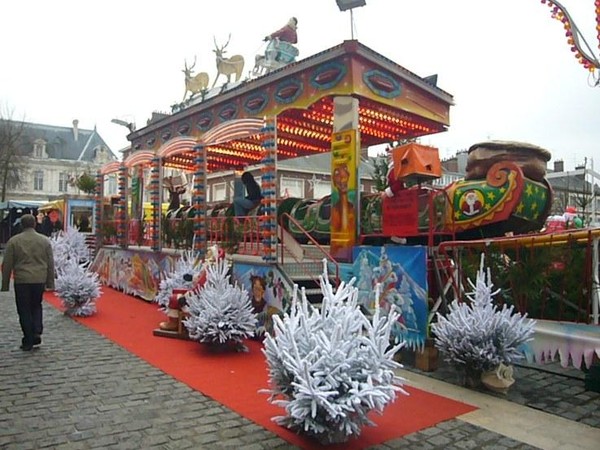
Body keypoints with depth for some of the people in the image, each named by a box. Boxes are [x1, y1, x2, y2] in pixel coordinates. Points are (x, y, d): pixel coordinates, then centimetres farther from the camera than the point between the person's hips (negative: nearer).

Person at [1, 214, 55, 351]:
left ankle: (28, 341, 8)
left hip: (21, 280, -2)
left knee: (24, 310, 6)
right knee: (36, 306, 20)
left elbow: (7, 264, 0)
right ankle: (37, 332, 5)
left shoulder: (13, 241, -1)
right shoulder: (45, 240, 3)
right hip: (40, 280, 2)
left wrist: (5, 284, 7)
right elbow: (50, 263, 5)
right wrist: (50, 282, 11)